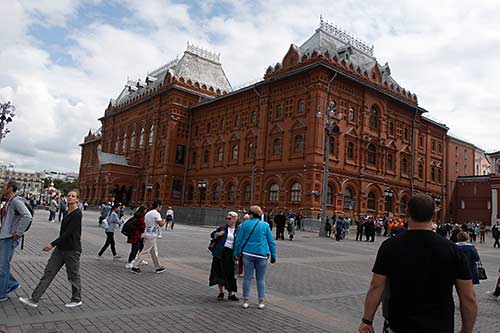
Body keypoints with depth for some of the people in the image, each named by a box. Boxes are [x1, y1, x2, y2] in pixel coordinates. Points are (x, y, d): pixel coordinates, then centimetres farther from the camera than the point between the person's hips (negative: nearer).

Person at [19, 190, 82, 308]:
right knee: (49, 272, 6)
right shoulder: (66, 213, 11)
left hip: (72, 250, -8)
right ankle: (34, 299, 11)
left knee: (73, 276, 5)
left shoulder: (77, 214, -17)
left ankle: (77, 300, 22)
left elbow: (68, 232, -22)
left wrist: (53, 244, -22)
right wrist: (55, 245, 24)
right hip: (61, 248, 8)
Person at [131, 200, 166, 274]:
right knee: (144, 251, -4)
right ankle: (135, 267, 0)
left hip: (147, 234, 9)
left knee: (154, 252, 15)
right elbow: (160, 224, -19)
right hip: (151, 236, -9)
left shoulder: (147, 213, 14)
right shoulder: (156, 214, -13)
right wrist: (164, 221, 1)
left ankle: (158, 267, 23)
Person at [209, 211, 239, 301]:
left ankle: (230, 294, 15)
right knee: (220, 272, 7)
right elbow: (212, 234, 10)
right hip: (220, 253, 1)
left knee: (230, 274, 3)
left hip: (231, 254, -1)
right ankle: (221, 292, 23)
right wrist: (218, 234, -11)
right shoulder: (222, 228, 3)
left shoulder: (238, 231, 3)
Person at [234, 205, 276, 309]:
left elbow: (238, 240, 3)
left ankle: (245, 301, 12)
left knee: (247, 278, 8)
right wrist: (273, 255, 11)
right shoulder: (265, 225, 1)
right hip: (261, 255, 0)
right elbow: (271, 241, 3)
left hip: (247, 254, 0)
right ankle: (261, 302, 12)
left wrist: (236, 253, 13)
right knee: (261, 279, 9)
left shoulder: (245, 224, 0)